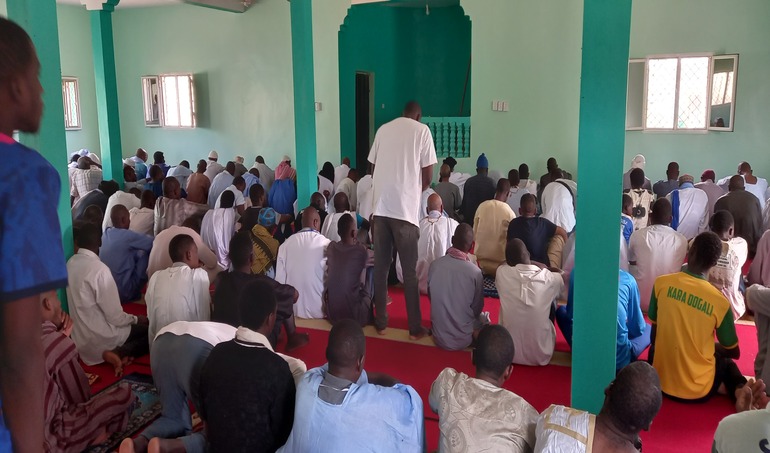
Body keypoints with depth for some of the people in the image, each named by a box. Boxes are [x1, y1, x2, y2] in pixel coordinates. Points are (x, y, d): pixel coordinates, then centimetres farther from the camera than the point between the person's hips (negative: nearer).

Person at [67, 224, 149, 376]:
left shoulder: (71, 263, 1)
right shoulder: (99, 269, -24)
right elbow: (115, 317, -21)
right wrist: (136, 319, 0)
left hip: (80, 336, 8)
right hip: (98, 339, -8)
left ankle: (114, 351, -1)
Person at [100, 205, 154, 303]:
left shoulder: (106, 234, 4)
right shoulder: (127, 236, -18)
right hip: (123, 293, -8)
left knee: (135, 254, 18)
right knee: (146, 255, -1)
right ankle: (136, 293, 10)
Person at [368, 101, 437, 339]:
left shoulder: (383, 129, 13)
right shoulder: (422, 130, 2)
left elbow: (372, 168, 16)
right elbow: (428, 175, -1)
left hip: (380, 206, 4)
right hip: (405, 207, -4)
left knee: (381, 266, 11)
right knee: (410, 270, 3)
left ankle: (381, 322, 18)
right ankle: (415, 328, 9)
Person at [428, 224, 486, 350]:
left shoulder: (435, 265, -13)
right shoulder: (475, 272, -20)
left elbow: (430, 297, 2)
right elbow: (477, 308, -6)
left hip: (439, 337, 3)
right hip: (463, 339, -2)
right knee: (483, 319, 27)